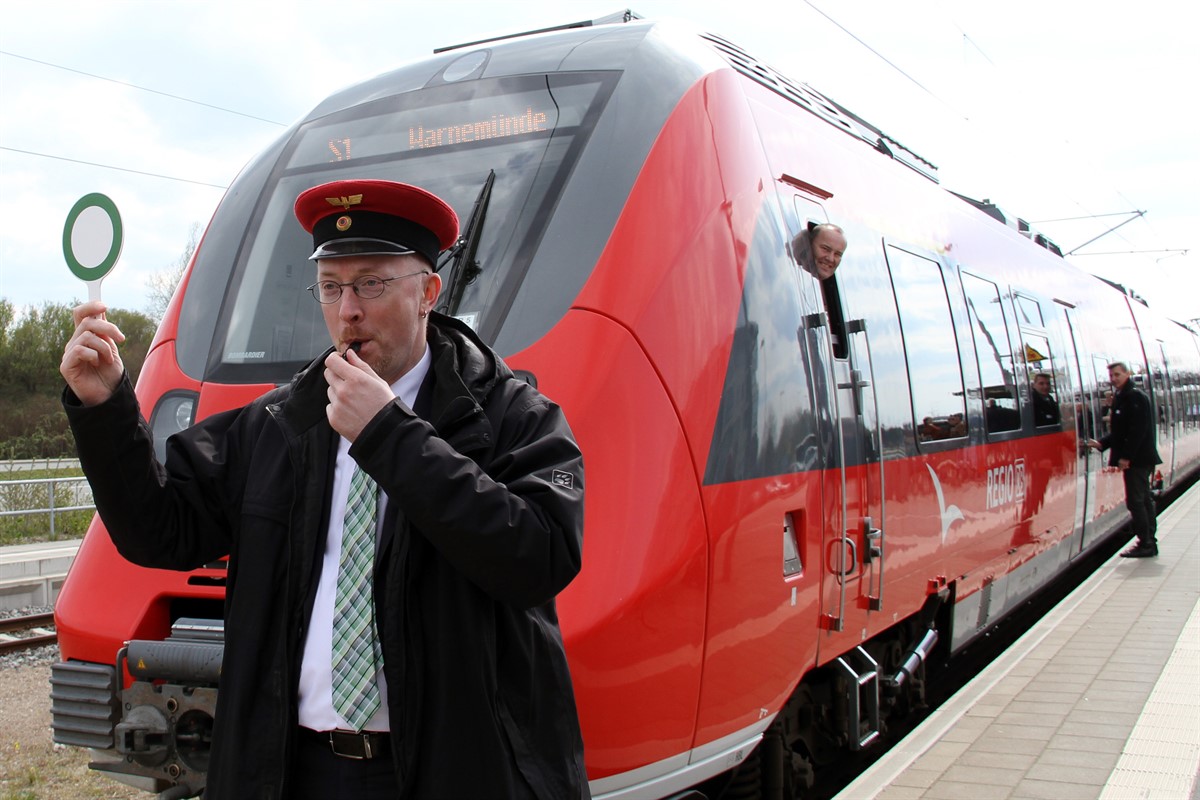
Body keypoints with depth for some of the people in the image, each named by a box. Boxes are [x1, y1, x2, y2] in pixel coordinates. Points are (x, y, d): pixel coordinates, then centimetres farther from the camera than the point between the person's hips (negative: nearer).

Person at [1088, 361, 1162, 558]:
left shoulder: (1134, 396, -14)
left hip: (1136, 459, -10)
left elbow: (1138, 429, -22)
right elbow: (1120, 430, 20)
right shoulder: (1121, 396, 17)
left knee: (1135, 501, -8)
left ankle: (1146, 544, -4)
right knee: (1144, 499, 13)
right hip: (1136, 459, 10)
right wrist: (1101, 443, 6)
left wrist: (1126, 456, -23)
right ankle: (1149, 542, 19)